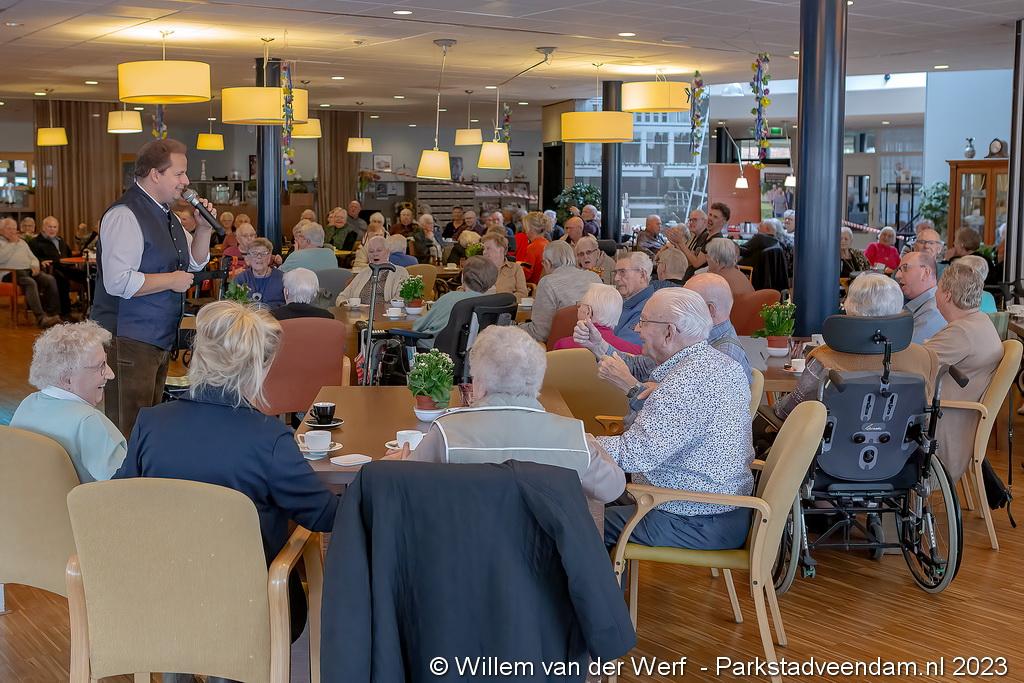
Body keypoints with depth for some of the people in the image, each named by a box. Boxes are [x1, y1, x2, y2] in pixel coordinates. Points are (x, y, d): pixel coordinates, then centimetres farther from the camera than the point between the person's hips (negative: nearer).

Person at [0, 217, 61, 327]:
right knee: (30, 283, -36)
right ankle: (41, 317, -43)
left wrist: (35, 265, 4)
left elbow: (32, 258, 27)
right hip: (12, 273, -6)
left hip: (29, 270, 6)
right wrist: (13, 243, -6)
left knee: (50, 280, -21)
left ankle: (53, 314, -24)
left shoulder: (22, 242, 29)